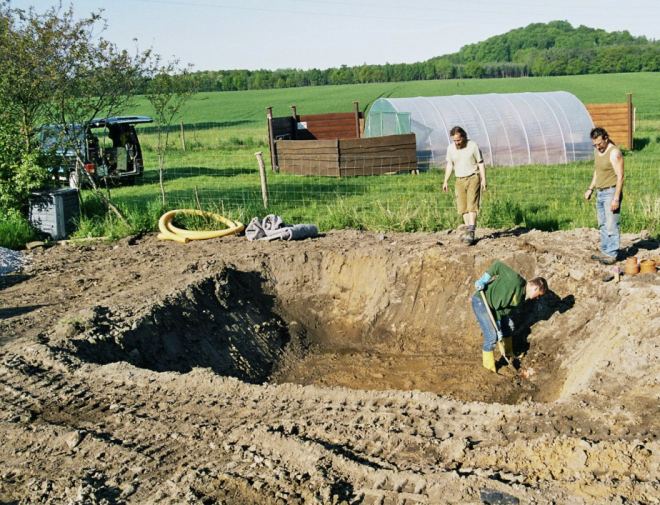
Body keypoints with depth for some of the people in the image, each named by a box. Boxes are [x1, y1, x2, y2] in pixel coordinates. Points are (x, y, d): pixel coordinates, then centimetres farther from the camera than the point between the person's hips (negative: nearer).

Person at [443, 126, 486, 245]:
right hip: (460, 180, 4)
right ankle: (468, 231, 10)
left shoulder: (473, 145, -9)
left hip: (473, 178, -4)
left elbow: (481, 163, -3)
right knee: (463, 208, 2)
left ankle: (471, 233, -17)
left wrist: (484, 179, -10)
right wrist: (445, 181, 6)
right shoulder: (450, 148, 1)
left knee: (472, 205, -12)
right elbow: (449, 165, 11)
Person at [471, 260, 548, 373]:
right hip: (480, 301, -10)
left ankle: (508, 353, 47)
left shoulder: (520, 299, 1)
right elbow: (498, 265, -22)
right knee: (492, 335, -14)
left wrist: (498, 328, -10)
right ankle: (489, 367, 3)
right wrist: (483, 280, -26)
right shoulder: (516, 281, -26)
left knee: (509, 325, 23)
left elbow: (504, 310, 0)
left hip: (493, 305, 10)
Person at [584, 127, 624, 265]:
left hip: (611, 192, -8)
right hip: (600, 193, 9)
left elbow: (620, 176, -19)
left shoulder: (614, 153, -17)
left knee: (611, 225, -6)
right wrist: (590, 189, 18)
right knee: (603, 225, 13)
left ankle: (612, 255, 0)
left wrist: (616, 199, -22)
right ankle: (605, 251, 21)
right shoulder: (597, 151, 9)